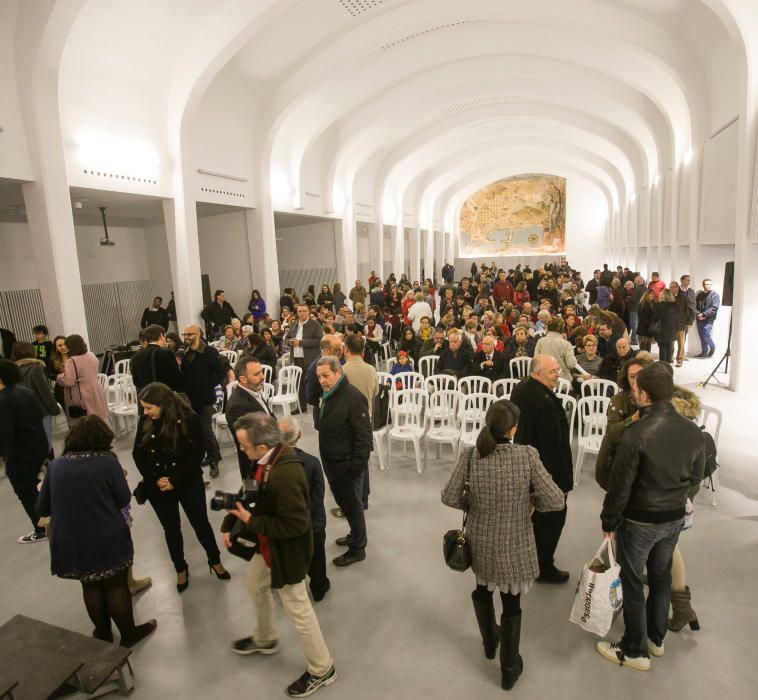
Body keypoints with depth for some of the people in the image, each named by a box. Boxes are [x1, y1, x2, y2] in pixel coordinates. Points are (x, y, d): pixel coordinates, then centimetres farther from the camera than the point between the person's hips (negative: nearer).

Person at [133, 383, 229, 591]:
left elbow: (197, 454, -15)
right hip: (158, 486, 3)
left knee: (200, 523, 9)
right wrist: (155, 479, -12)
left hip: (188, 482, -3)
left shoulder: (189, 419, -17)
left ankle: (215, 562, 33)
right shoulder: (145, 422, -6)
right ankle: (181, 570, 36)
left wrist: (175, 481, -18)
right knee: (171, 528, 16)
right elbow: (138, 453, 0)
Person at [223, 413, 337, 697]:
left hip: (287, 551, -10)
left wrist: (251, 522, -26)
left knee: (297, 610, 9)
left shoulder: (285, 475, -39)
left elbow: (294, 525, -33)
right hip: (270, 544, 10)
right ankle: (264, 639, 58)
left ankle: (322, 669, 33)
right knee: (255, 585, 30)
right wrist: (229, 523, -1)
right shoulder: (268, 458, -10)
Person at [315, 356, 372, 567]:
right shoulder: (328, 395, 6)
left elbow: (364, 435, -22)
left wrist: (357, 464, -20)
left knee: (352, 505, 7)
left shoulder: (352, 397, -22)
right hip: (332, 463, 9)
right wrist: (326, 460, 18)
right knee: (343, 502, 22)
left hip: (347, 464, -9)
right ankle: (356, 535, 42)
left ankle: (357, 549, 24)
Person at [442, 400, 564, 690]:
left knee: (482, 589, 31)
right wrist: (532, 500, 0)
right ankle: (509, 669, 40)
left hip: (481, 542, 2)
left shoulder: (470, 456, -18)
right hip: (513, 545, -2)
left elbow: (449, 498, -12)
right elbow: (556, 501, -19)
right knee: (511, 605, 20)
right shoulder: (527, 456, -22)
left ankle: (489, 642, 55)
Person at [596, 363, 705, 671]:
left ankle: (635, 651, 27)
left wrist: (609, 521, -6)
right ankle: (656, 639, 42)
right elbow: (696, 480, 5)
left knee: (633, 584, 11)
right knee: (661, 578, 23)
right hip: (675, 519, 6)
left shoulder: (636, 434, -27)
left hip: (639, 521, -6)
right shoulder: (693, 431, -8)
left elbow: (620, 484, -19)